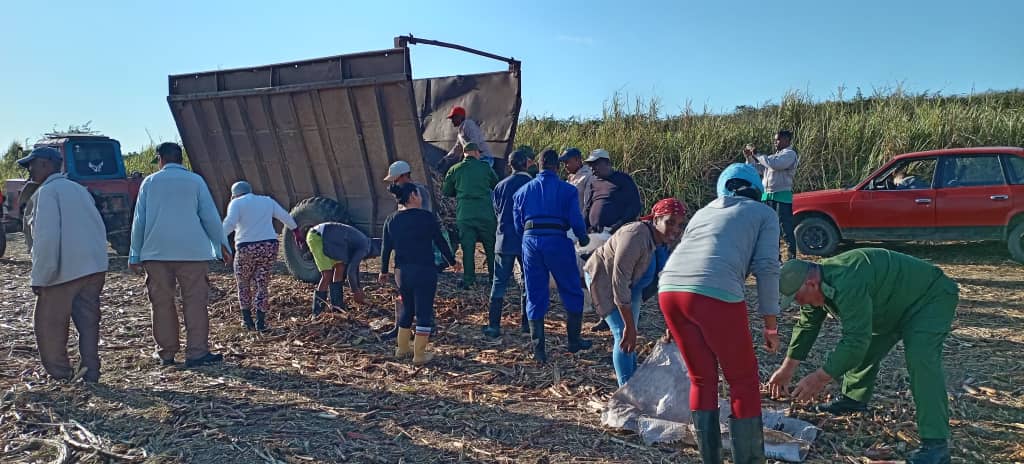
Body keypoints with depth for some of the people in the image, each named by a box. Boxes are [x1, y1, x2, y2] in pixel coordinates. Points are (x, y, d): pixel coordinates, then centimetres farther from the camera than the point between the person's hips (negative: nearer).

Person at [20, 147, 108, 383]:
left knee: (50, 326, 6)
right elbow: (100, 229, 15)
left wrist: (39, 278, -12)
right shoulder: (79, 189, 18)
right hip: (95, 267, 7)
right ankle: (91, 374, 11)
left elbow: (47, 237, -16)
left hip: (64, 271, -7)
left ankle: (60, 375, 10)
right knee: (88, 323, 10)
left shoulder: (48, 191, -7)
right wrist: (94, 261, 18)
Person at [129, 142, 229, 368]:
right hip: (192, 251, -2)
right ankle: (197, 352, -6)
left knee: (162, 303, 8)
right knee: (195, 302, -1)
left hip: (156, 252, 2)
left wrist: (135, 255, 14)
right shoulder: (195, 181, 3)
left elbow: (139, 221, 9)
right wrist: (222, 246, 9)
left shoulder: (150, 182, 8)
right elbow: (210, 216, 1)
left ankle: (166, 353, 13)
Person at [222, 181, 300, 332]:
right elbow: (285, 217, 19)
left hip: (246, 248, -3)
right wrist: (296, 230, 30)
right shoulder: (267, 201, 16)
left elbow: (229, 223, -14)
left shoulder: (236, 203, 3)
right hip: (269, 246, 3)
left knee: (243, 284, 16)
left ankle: (247, 320, 16)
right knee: (262, 284, 9)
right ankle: (260, 322, 3)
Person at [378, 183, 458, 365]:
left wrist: (384, 271, 22)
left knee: (407, 309, 21)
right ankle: (419, 355, 5)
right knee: (424, 311, 3)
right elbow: (441, 242, -3)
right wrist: (452, 262, 10)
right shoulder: (426, 217, -8)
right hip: (424, 270, -5)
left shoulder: (391, 220, 5)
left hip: (401, 272, 6)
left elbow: (386, 248, 9)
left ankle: (402, 348, 29)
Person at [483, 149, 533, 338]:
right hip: (528, 242, -1)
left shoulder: (501, 186, 2)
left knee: (499, 283, 5)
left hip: (505, 241, 2)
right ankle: (527, 323, 15)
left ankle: (493, 325, 2)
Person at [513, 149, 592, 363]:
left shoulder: (523, 191, 13)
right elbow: (575, 220, -4)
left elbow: (518, 224, 13)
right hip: (557, 241, -3)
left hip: (530, 241, 4)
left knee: (535, 297, 9)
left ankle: (538, 349, 9)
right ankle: (574, 340, 20)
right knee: (572, 292, 13)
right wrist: (583, 238, 14)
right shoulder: (567, 189, 2)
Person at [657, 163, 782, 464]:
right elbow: (767, 267, 7)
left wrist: (675, 326, 46)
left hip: (670, 289, 5)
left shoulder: (704, 211, 34)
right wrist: (771, 326, 13)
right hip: (715, 294, -5)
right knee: (744, 382, 14)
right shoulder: (764, 213, 21)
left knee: (703, 380, 21)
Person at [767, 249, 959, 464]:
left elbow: (855, 340, -39)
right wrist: (787, 369, 3)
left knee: (921, 358, -26)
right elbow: (806, 326, 4)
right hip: (898, 303, 10)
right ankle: (853, 400, 32)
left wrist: (819, 378, -34)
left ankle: (935, 445, -26)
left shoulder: (847, 284, -39)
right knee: (865, 351, 12)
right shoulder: (817, 284, -7)